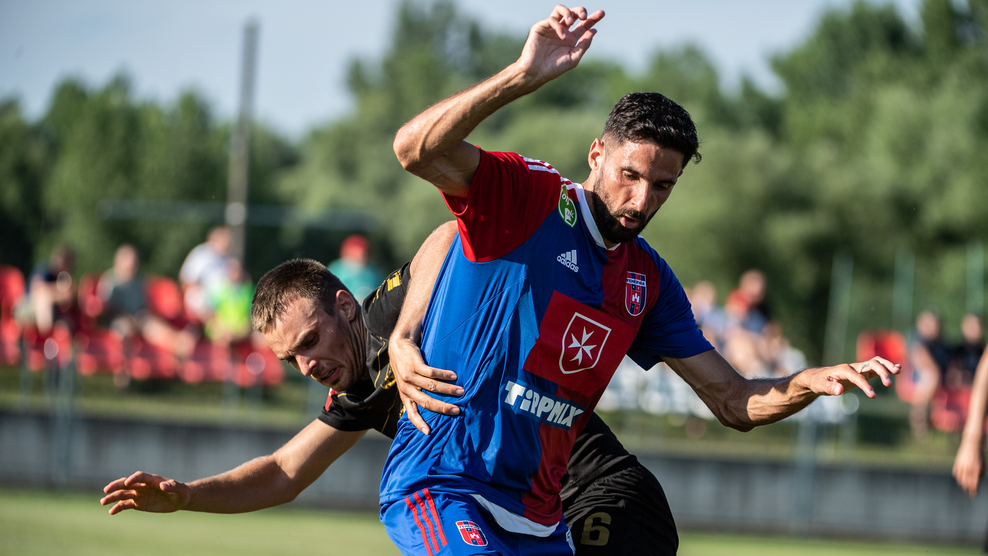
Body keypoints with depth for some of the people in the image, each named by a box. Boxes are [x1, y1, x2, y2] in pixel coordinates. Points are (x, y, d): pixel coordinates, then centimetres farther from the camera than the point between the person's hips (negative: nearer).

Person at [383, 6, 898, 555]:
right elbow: (417, 149, -26)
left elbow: (734, 402, 13)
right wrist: (525, 76, -35)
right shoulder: (527, 198, -8)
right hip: (439, 487, -7)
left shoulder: (648, 279, 12)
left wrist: (812, 382, -8)